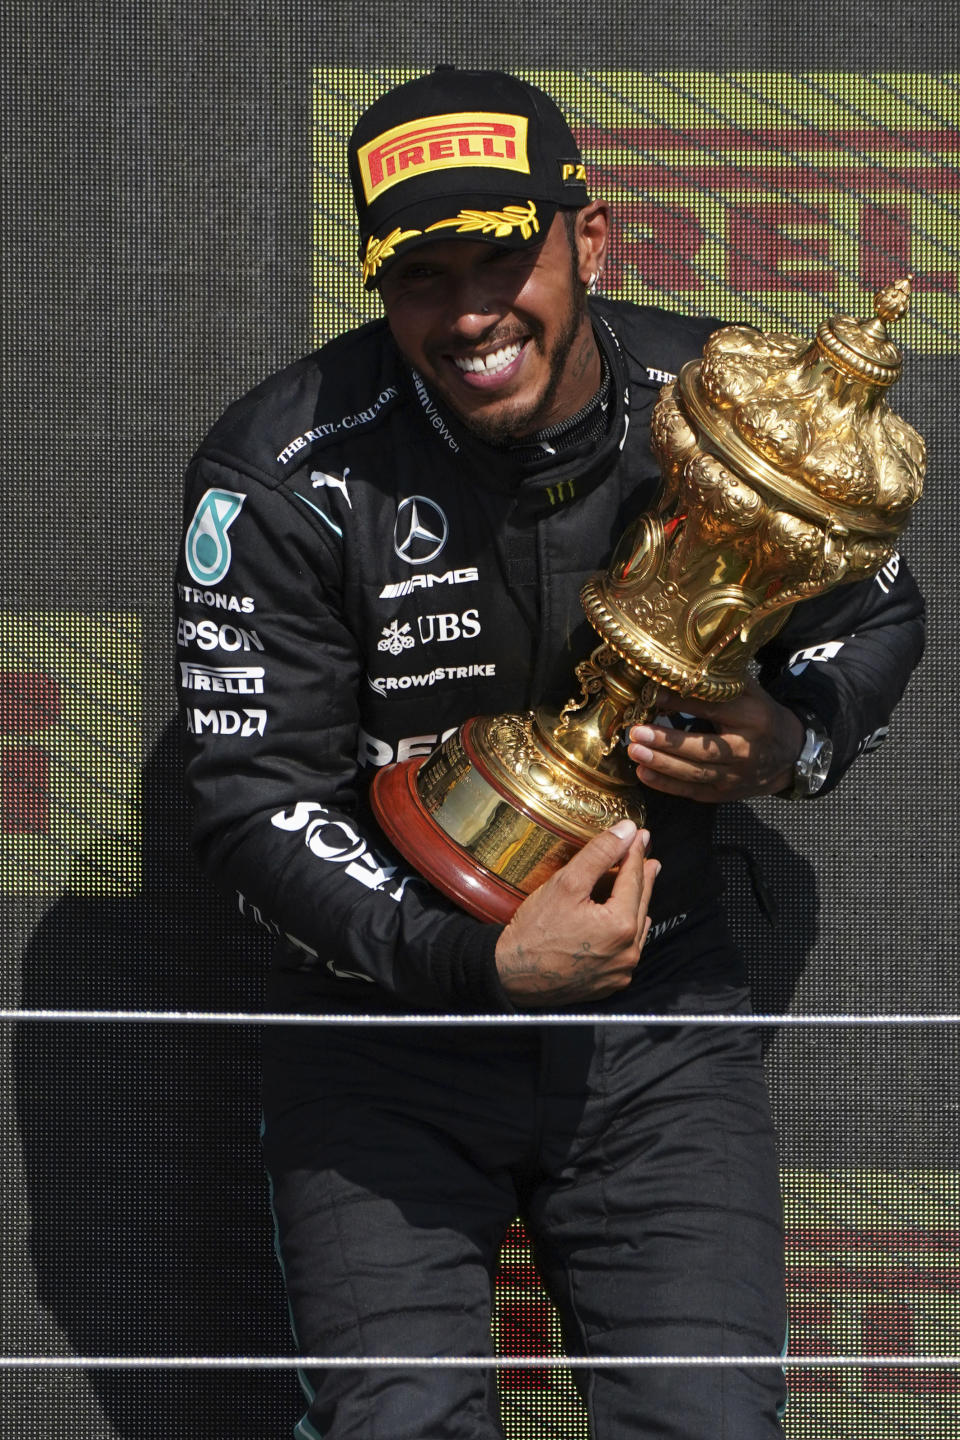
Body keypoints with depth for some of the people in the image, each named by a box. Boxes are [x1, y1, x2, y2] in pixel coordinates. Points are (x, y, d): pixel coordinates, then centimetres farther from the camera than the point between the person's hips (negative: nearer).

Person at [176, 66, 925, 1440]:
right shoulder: (289, 472, -15)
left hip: (658, 1003, 2)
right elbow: (252, 802, -13)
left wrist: (794, 744, -12)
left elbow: (877, 617, 12)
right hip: (386, 1004, -1)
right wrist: (483, 961, -26)